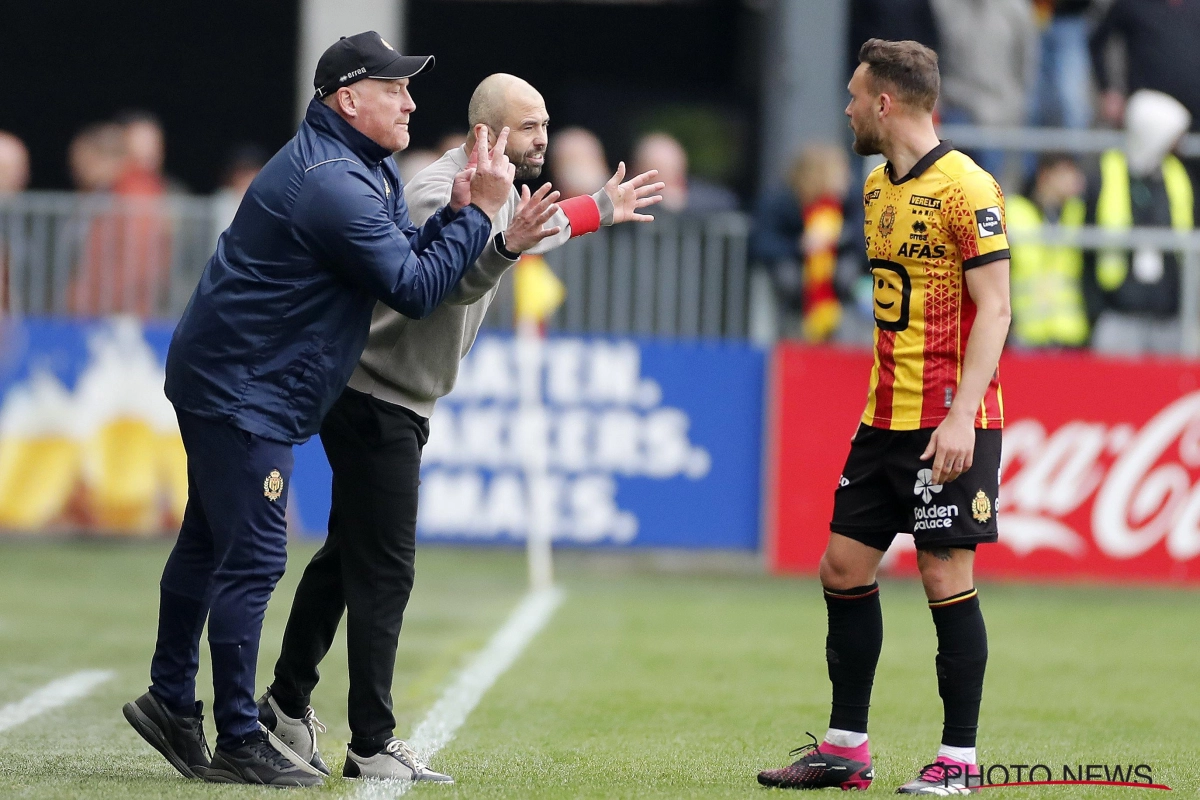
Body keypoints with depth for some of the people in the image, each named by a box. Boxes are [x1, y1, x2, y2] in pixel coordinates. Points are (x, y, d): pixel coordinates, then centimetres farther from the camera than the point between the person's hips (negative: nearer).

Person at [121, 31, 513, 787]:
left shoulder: (368, 170, 11)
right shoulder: (334, 184, -23)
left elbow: (406, 254, 11)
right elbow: (414, 289, -23)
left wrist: (458, 213, -6)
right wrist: (479, 211, -18)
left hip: (220, 380, 11)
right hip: (243, 391, -11)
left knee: (211, 542, 18)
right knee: (252, 557, -9)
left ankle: (172, 702, 28)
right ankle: (240, 744, -6)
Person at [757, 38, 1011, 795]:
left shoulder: (965, 187, -14)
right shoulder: (878, 186, 13)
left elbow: (993, 307, -17)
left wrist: (962, 417, -23)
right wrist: (875, 401, 19)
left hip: (949, 426, -9)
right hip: (886, 420, 9)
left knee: (946, 576, -6)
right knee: (844, 568, 8)